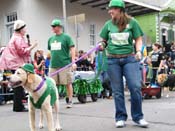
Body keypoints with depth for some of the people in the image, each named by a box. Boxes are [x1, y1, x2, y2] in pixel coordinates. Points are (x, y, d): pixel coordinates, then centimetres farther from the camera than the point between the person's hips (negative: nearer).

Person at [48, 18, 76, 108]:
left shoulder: (66, 37, -1)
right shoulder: (51, 39, 15)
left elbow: (72, 49, -5)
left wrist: (73, 62, -13)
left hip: (65, 64, -5)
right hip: (53, 65, 5)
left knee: (68, 83, 2)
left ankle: (70, 101, 13)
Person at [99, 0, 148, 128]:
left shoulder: (132, 22, 1)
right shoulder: (108, 24, 7)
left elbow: (138, 39, 5)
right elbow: (104, 41, 15)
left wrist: (138, 51, -11)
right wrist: (101, 45, -6)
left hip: (130, 58, -2)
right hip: (113, 60, 2)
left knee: (135, 87, -9)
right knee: (117, 91, 4)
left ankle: (138, 117, 9)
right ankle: (121, 117, 17)